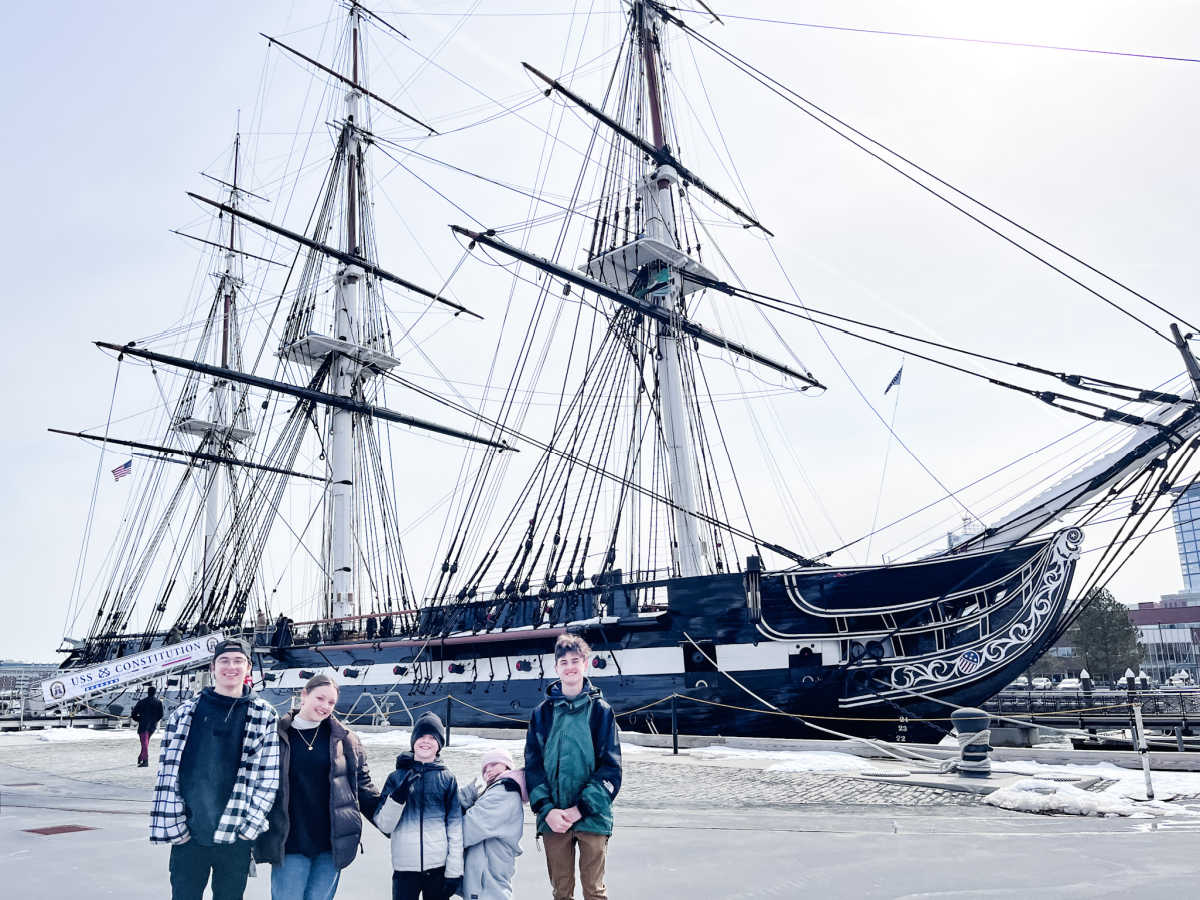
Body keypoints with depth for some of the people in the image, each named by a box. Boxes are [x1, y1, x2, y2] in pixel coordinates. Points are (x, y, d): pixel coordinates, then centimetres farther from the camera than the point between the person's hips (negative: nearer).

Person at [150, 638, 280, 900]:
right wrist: (174, 825, -4)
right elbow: (167, 772, 2)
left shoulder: (264, 716, 1)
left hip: (236, 838, -1)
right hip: (188, 836, 1)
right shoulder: (186, 712, 4)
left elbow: (269, 777, 0)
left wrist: (250, 824, -6)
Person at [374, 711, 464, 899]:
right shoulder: (397, 777, 5)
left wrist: (454, 871, -2)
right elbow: (384, 825, 1)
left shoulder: (447, 779, 4)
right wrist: (398, 794, -15)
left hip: (438, 867, 0)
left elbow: (455, 827, 2)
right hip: (404, 867, 0)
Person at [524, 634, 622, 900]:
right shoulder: (542, 713, 6)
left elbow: (611, 767, -4)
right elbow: (533, 765, 3)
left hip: (592, 818, -2)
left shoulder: (600, 710, 0)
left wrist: (580, 809, -13)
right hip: (552, 818, 2)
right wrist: (547, 810, -11)